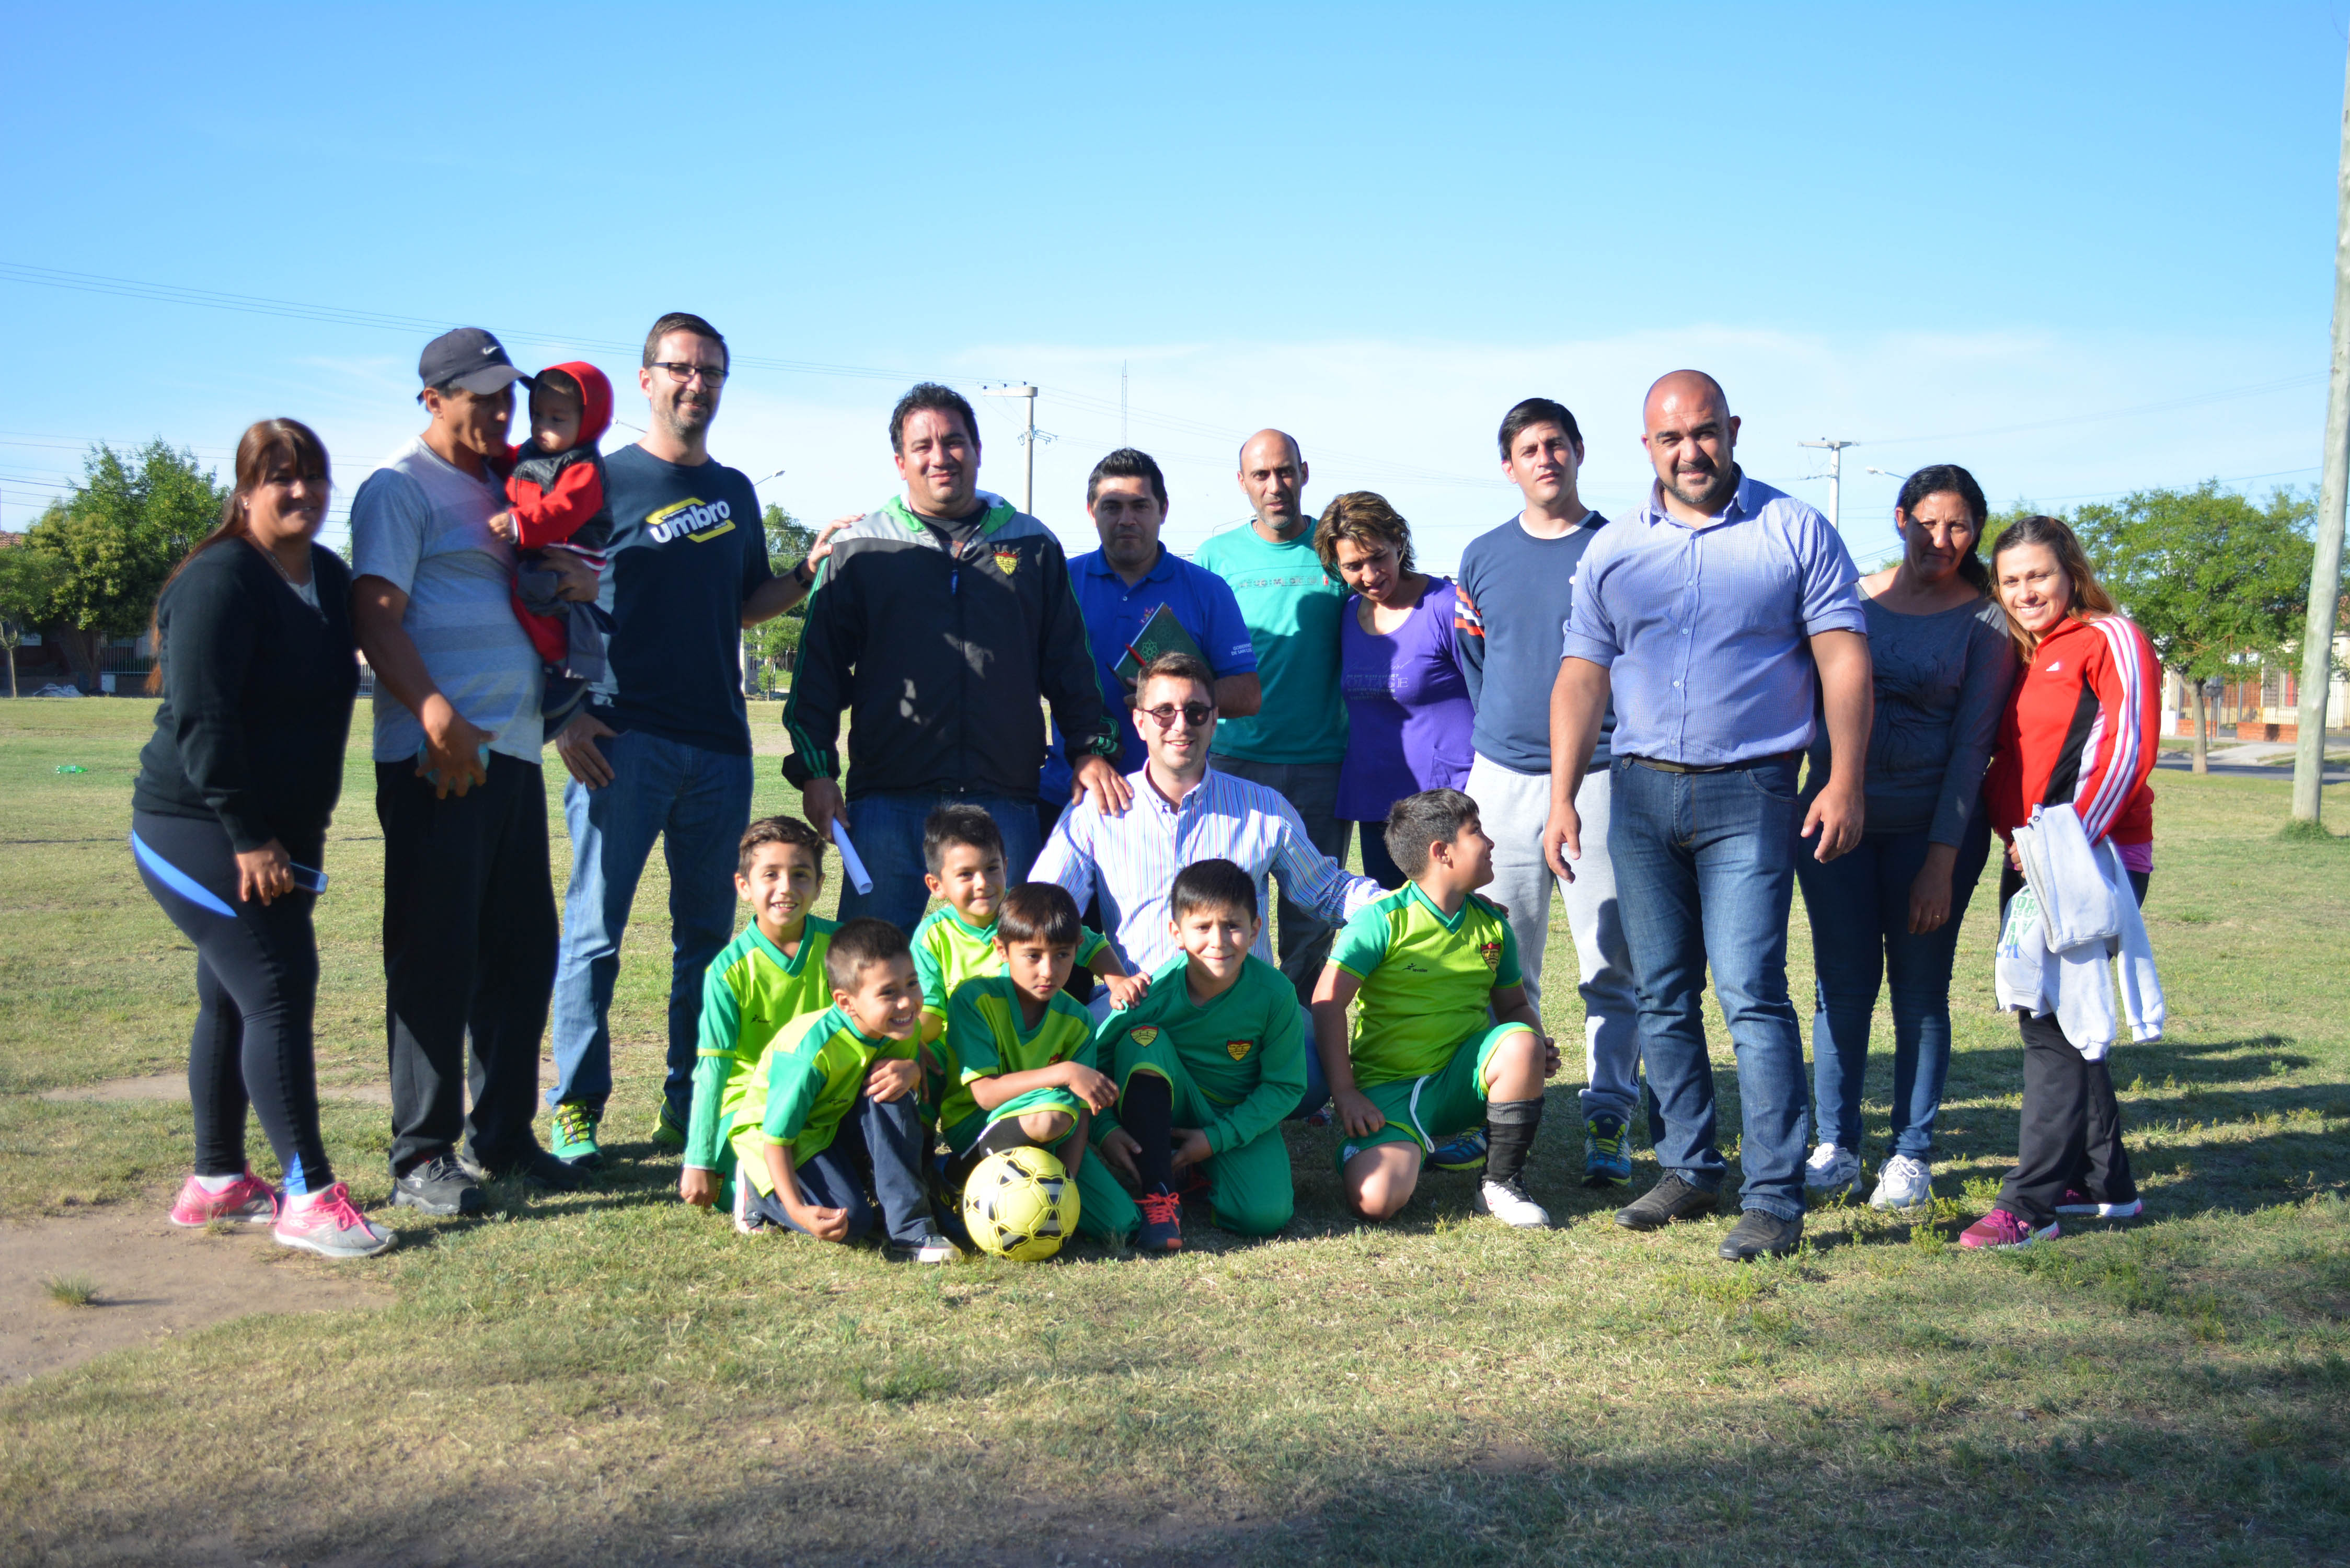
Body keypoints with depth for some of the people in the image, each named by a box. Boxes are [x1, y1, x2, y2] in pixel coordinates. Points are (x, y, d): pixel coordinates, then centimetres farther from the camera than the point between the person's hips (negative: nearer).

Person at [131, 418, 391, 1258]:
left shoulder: (331, 577, 12)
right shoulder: (221, 581, -15)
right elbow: (201, 717, -21)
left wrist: (302, 831, 19)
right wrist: (246, 836, -22)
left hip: (275, 833, 9)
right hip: (197, 830, -9)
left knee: (233, 1001, 15)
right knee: (279, 993, -13)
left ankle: (215, 1181, 26)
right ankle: (310, 1197, -10)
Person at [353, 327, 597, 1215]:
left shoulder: (506, 487, 20)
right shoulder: (398, 488, -3)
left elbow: (541, 598, 29)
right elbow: (376, 617, -13)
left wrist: (584, 581, 4)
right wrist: (436, 714, -27)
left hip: (515, 751, 8)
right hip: (436, 757, -8)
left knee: (522, 951, 12)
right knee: (434, 959, -4)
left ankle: (503, 1134, 23)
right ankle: (422, 1156, 4)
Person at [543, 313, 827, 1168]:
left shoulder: (735, 490, 18)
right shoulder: (603, 481, 1)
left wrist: (811, 570, 6)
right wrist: (565, 714, -12)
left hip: (719, 744, 5)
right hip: (621, 740, -5)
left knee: (708, 933, 8)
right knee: (595, 930, -3)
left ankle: (690, 1102, 18)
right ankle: (577, 1108, 6)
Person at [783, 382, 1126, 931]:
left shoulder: (1033, 546, 15)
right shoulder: (858, 549, 10)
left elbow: (1070, 663, 15)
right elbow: (819, 667, 8)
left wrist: (1094, 747, 3)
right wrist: (815, 769, -1)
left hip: (1005, 799, 1)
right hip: (888, 799, -1)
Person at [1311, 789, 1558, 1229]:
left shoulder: (1492, 925, 7)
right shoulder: (1383, 920, -10)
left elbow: (1513, 1005, 17)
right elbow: (1327, 1002, -13)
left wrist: (1536, 1050, -6)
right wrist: (1344, 1094, -17)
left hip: (1461, 1078, 5)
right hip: (1388, 1087, -4)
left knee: (1522, 1043, -28)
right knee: (1376, 1200, -30)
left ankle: (1500, 1184, -9)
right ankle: (1411, 1148, 7)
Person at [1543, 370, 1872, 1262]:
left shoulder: (1796, 532, 2)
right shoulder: (1613, 551, 11)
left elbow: (1842, 659, -1)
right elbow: (1582, 678, 10)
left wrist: (1844, 782, -10)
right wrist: (1562, 797, 3)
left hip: (1749, 794, -4)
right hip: (1640, 791, 4)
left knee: (1751, 994, -11)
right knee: (1662, 996, 8)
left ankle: (1775, 1198, -5)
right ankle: (1688, 1170, 20)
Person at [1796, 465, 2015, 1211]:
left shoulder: (1984, 619, -2)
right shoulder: (1849, 596, 6)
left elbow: (1972, 742, -6)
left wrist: (1942, 861, -10)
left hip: (1936, 822, -2)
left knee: (1920, 990, 4)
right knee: (1843, 985, 4)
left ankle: (1912, 1155, 16)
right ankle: (1836, 1148, 15)